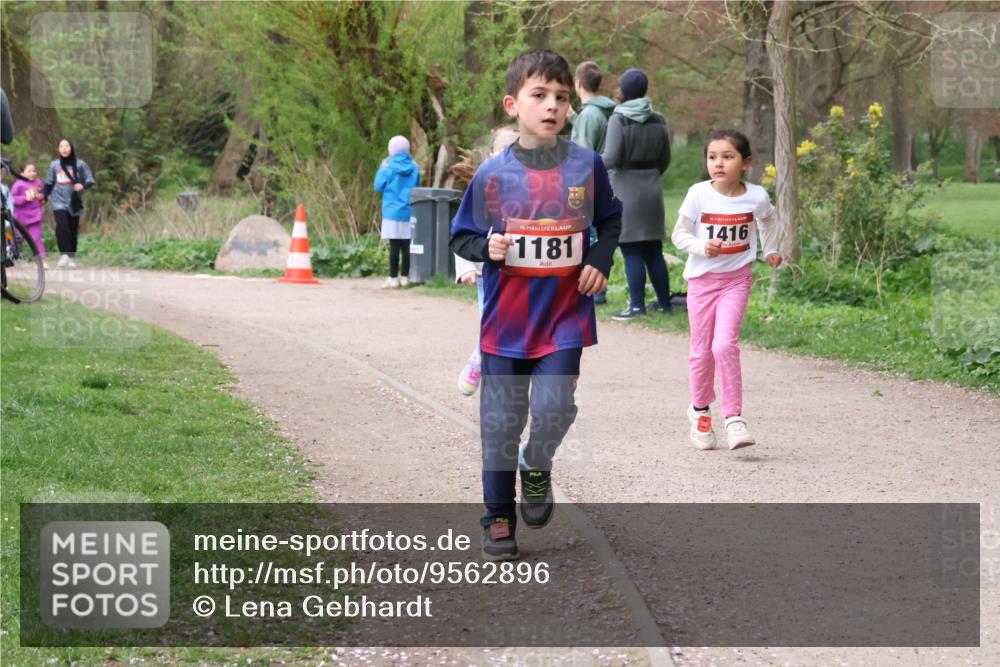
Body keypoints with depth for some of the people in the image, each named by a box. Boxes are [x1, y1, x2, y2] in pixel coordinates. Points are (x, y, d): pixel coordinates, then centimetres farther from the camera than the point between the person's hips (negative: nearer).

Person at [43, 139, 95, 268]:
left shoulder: (80, 165, 1)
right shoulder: (54, 165, 6)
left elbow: (90, 180, 0)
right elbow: (49, 184, 15)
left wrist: (83, 185, -20)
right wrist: (44, 196, 8)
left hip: (74, 203, 0)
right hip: (59, 201, 0)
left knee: (73, 230, 3)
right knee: (62, 226, -21)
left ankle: (71, 257, 16)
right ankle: (63, 255, -21)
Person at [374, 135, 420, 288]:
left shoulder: (389, 166, -5)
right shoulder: (414, 167, 4)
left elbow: (378, 186, -1)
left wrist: (382, 169, 9)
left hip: (392, 211, -3)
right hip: (409, 211, 3)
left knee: (394, 246, -2)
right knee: (406, 245, 5)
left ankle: (393, 278, 0)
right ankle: (405, 277, 8)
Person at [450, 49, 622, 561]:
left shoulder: (586, 165, -2)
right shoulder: (493, 174, -5)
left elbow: (610, 220, 15)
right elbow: (461, 237, 5)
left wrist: (600, 262, -1)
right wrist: (486, 247, -16)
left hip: (565, 317, 0)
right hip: (505, 320, 0)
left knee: (554, 409, -14)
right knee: (501, 423, 5)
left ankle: (537, 467, 19)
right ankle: (498, 519, 20)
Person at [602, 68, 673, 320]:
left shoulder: (618, 119, -12)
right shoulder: (658, 120, 5)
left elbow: (611, 159, -16)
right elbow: (665, 159, 10)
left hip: (626, 188, -6)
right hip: (652, 188, 6)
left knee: (631, 251, -3)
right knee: (653, 250, 12)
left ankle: (637, 304, -5)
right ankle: (664, 301, 16)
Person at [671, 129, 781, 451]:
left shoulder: (756, 197, -7)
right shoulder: (698, 194, -11)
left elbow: (767, 220, 18)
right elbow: (679, 234, -5)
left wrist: (771, 250, 11)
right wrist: (702, 247, -21)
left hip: (736, 279, -1)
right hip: (701, 278, 1)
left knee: (724, 345, -17)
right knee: (702, 350, 7)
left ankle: (734, 418, -11)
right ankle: (700, 409, 30)